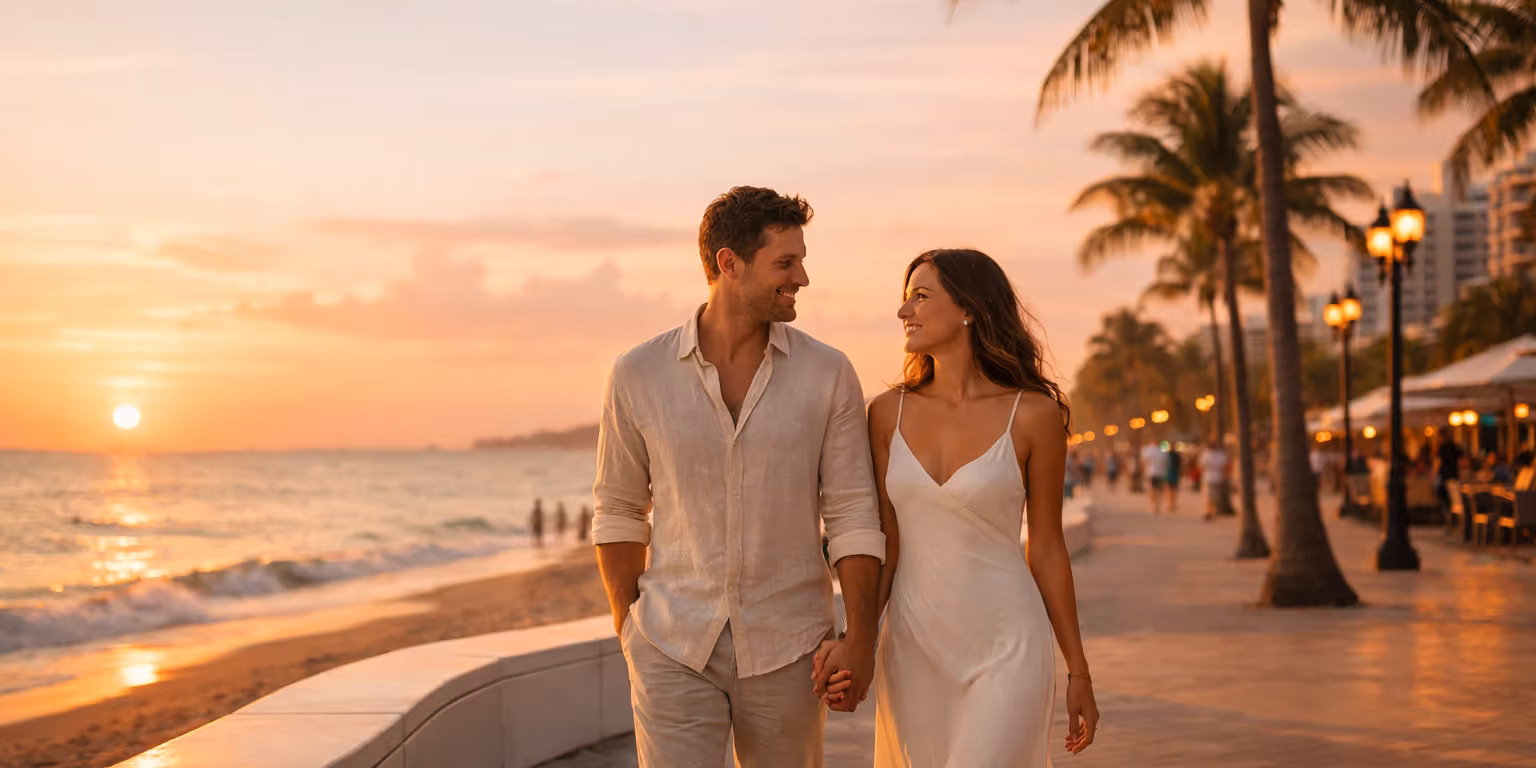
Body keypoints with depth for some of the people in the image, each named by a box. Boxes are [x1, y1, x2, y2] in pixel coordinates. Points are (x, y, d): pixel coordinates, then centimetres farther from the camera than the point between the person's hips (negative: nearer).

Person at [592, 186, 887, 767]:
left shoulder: (828, 375, -4)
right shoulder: (638, 376, -4)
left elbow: (852, 516, -2)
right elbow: (618, 511, 8)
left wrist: (861, 639, -9)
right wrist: (628, 631, 6)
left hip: (785, 648, 1)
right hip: (674, 647, -1)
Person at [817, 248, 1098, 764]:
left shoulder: (1033, 414, -6)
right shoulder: (888, 413, 3)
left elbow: (1046, 549, 2)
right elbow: (884, 545, 5)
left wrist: (1078, 673, 6)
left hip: (1007, 652, -4)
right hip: (913, 652, 4)